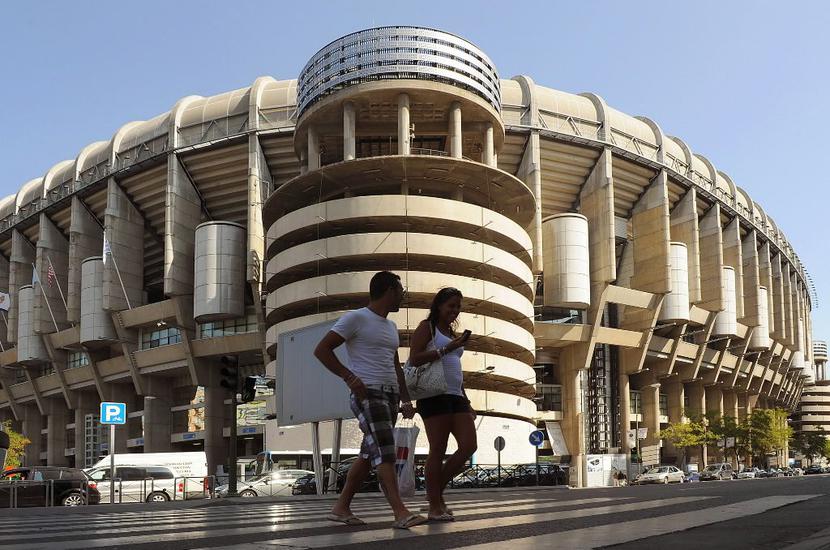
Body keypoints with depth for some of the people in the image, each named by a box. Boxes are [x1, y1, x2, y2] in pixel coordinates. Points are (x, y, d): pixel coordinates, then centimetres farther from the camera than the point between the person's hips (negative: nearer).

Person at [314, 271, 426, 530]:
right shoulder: (356, 318, -4)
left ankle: (341, 508, 15)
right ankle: (401, 513, -23)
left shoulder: (391, 327, 22)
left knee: (368, 455, 8)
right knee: (385, 451, -17)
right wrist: (349, 377, -17)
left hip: (390, 396, 9)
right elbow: (322, 350, -7)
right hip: (368, 394, -9)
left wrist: (406, 400, 15)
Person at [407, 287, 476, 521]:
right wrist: (446, 349, -15)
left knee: (469, 446, -2)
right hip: (435, 395, -8)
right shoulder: (427, 327, 3)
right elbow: (414, 359, -11)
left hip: (456, 396, 8)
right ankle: (435, 507, -2)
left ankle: (436, 492, 12)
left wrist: (467, 403, 22)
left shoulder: (452, 334, 25)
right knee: (438, 450, -7)